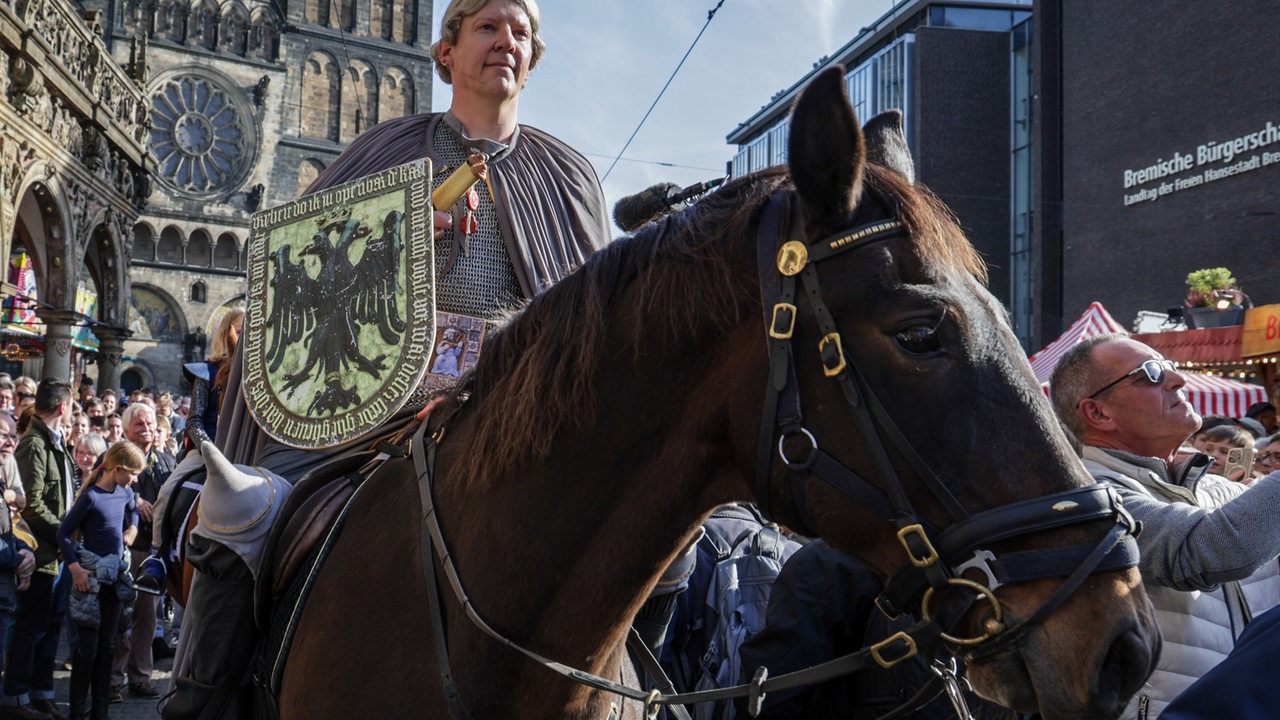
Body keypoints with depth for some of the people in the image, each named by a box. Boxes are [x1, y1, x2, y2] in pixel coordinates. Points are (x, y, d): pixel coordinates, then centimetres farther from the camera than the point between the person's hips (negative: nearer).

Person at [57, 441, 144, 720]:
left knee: (107, 643, 12)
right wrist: (75, 569, -19)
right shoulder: (91, 497, -17)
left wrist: (132, 528, 7)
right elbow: (63, 533, -14)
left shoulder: (124, 492, 3)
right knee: (88, 645, -1)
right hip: (91, 576, -7)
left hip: (115, 574, 7)